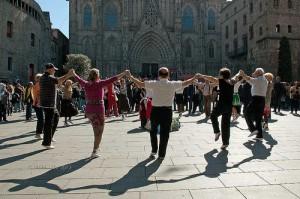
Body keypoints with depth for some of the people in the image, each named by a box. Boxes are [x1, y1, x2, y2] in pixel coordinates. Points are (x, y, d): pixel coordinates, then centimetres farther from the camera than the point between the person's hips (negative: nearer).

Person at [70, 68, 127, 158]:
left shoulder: (86, 84, 5)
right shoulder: (100, 84, -9)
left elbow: (79, 79, 24)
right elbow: (112, 79, -12)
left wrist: (73, 73, 44)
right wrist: (123, 73, -7)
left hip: (88, 110, 6)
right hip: (98, 109, -6)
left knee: (96, 130, 22)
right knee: (99, 131, 5)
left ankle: (96, 148, 30)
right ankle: (94, 152, 2)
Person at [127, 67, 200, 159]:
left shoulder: (154, 84, -7)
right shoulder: (173, 84, -4)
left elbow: (140, 84, -6)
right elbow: (185, 83, 9)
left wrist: (130, 76, 5)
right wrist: (195, 77, 25)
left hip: (155, 110, 0)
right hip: (167, 111, 0)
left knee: (153, 131, 21)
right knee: (164, 133, 10)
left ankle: (154, 150, 24)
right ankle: (161, 154, 16)